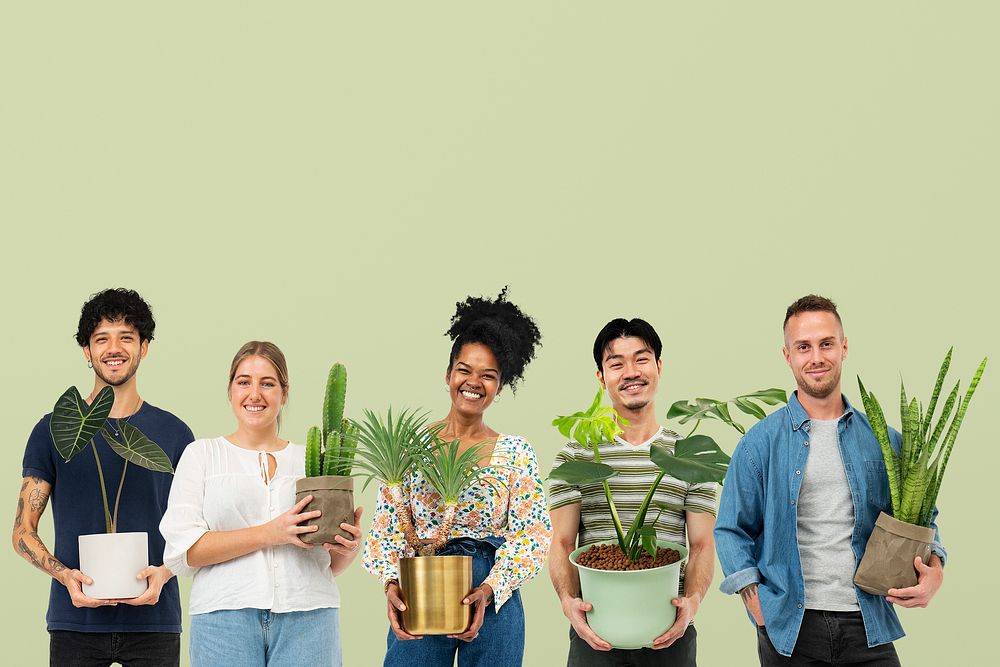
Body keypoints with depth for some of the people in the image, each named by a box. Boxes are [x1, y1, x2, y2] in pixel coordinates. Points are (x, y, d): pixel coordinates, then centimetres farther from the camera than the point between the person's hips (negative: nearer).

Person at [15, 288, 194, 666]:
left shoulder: (174, 433, 8)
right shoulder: (53, 430, 6)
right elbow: (23, 531, 5)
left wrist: (163, 572, -10)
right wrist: (64, 575, -12)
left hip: (154, 620, 1)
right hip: (75, 622, 0)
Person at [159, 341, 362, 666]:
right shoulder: (202, 454, 9)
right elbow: (180, 551, -4)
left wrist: (348, 549, -4)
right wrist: (266, 534, -14)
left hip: (308, 618, 2)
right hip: (225, 615, -2)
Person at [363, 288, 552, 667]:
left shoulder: (516, 453, 4)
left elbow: (531, 535, -3)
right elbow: (387, 527, 2)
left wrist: (490, 589, -17)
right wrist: (391, 583, -15)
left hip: (493, 597, 0)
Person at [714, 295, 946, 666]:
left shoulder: (882, 440, 6)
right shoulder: (760, 443, 1)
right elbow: (732, 530, 3)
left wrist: (934, 569, -7)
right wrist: (760, 610, -7)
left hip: (869, 628, 2)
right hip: (790, 631, -1)